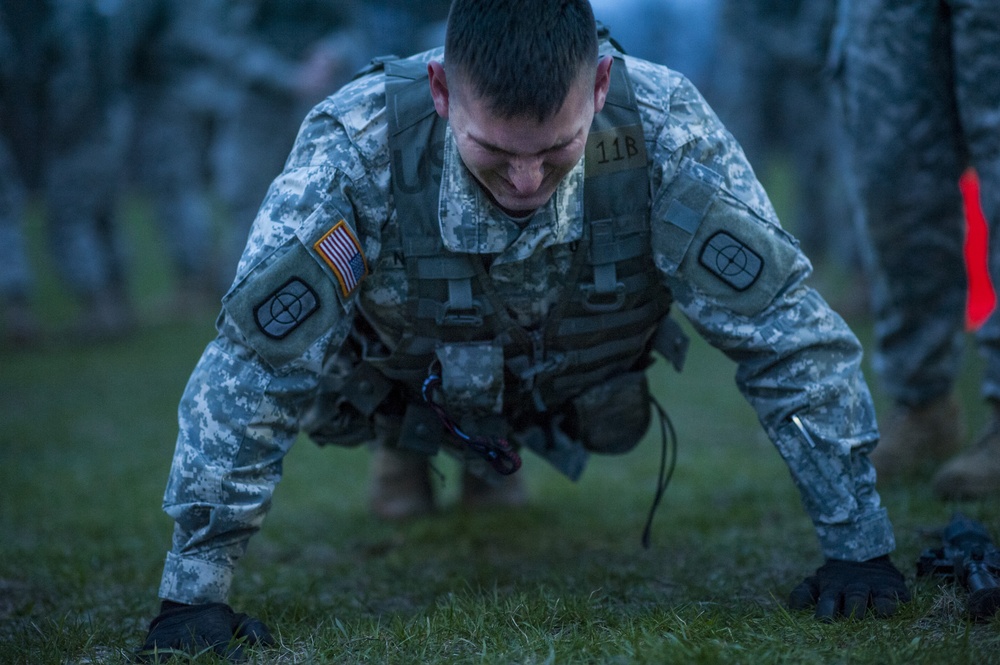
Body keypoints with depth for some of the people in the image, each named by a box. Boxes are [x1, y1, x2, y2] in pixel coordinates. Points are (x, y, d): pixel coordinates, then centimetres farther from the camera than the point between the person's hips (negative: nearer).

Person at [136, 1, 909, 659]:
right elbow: (247, 374, -30)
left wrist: (860, 547, -22)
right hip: (415, 387, -1)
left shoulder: (664, 130, -34)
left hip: (582, 393, 1)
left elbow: (793, 335, -25)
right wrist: (193, 592, -28)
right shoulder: (356, 147, -37)